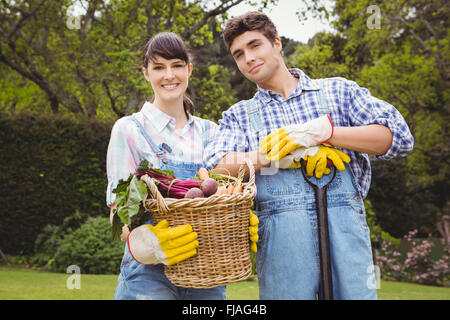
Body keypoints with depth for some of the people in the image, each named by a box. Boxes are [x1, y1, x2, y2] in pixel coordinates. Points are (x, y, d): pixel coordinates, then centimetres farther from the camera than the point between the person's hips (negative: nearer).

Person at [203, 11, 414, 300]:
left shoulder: (337, 90, 15)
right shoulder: (238, 116, 18)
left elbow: (399, 136, 2)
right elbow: (218, 168, -2)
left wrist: (322, 130, -9)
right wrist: (291, 152, -11)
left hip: (342, 225, 0)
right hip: (277, 231, 1)